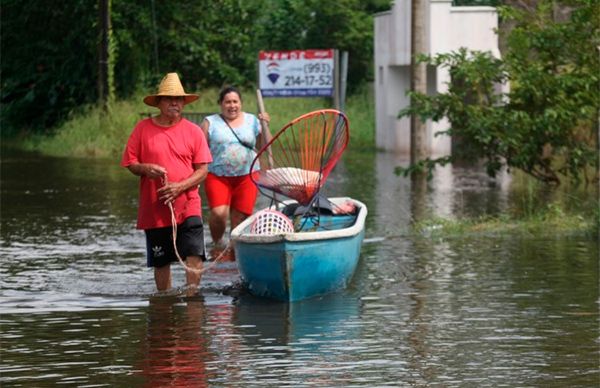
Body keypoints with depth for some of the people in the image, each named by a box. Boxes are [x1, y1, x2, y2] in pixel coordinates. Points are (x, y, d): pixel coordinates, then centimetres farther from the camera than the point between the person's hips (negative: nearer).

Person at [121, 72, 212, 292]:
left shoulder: (193, 131, 3)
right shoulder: (143, 129, 3)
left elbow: (202, 171, 1)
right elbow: (130, 163, 6)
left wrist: (179, 187, -15)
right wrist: (145, 169, -17)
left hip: (187, 207, -1)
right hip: (154, 209, 1)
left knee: (194, 255, -15)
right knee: (160, 261, 9)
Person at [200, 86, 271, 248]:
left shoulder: (252, 121, 11)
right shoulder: (210, 122, 7)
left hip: (247, 176, 2)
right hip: (218, 176, -2)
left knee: (241, 218, -3)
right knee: (218, 213, -19)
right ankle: (217, 243, 5)